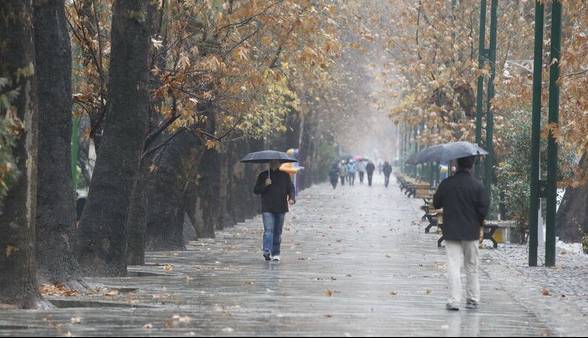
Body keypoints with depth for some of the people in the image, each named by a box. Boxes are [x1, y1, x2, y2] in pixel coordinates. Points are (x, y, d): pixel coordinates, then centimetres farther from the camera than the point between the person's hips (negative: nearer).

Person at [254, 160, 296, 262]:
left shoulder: (285, 176, 10)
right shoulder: (263, 176, 6)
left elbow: (291, 188, 10)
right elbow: (256, 190, 6)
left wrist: (292, 198, -10)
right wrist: (265, 185, -13)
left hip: (280, 208, 2)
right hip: (267, 208, -2)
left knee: (278, 232, 7)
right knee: (268, 230, -15)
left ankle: (276, 253, 14)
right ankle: (267, 251, -24)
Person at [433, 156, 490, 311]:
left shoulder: (446, 184, -6)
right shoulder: (477, 185, -9)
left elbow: (436, 204, 4)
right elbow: (484, 207, -9)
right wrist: (479, 222, 8)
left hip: (451, 232, 0)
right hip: (471, 232, 0)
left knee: (453, 266, 0)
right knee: (472, 266, 13)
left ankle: (454, 300, -8)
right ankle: (473, 299, 19)